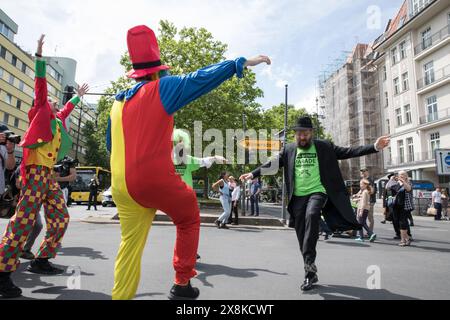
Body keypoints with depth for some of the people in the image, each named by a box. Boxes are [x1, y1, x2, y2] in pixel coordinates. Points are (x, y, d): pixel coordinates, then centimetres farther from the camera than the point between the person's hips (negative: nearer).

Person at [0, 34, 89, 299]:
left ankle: (41, 260, 14)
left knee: (61, 218, 5)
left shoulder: (58, 118, 24)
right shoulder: (42, 111, 8)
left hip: (49, 173, 8)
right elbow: (40, 84, -1)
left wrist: (79, 96, 56)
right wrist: (40, 55, -6)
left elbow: (67, 108, 44)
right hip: (36, 169, -8)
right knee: (25, 219, -14)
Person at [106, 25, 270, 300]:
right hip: (156, 179, -6)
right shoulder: (161, 88, -3)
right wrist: (242, 63, 1)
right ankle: (182, 285, 21)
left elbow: (111, 144, 23)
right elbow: (202, 78, -5)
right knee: (189, 220, 17)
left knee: (131, 244, 15)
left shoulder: (118, 102, 16)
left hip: (121, 186, 6)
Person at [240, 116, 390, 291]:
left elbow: (347, 152, 1)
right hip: (298, 196, 3)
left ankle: (309, 264, -27)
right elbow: (273, 164, 9)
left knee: (311, 215, -32)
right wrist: (253, 173, 3)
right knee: (302, 235, 3)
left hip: (317, 191, -3)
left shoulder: (324, 146, 4)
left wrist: (374, 147, -7)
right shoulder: (289, 149, 10)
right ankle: (310, 272, 17)